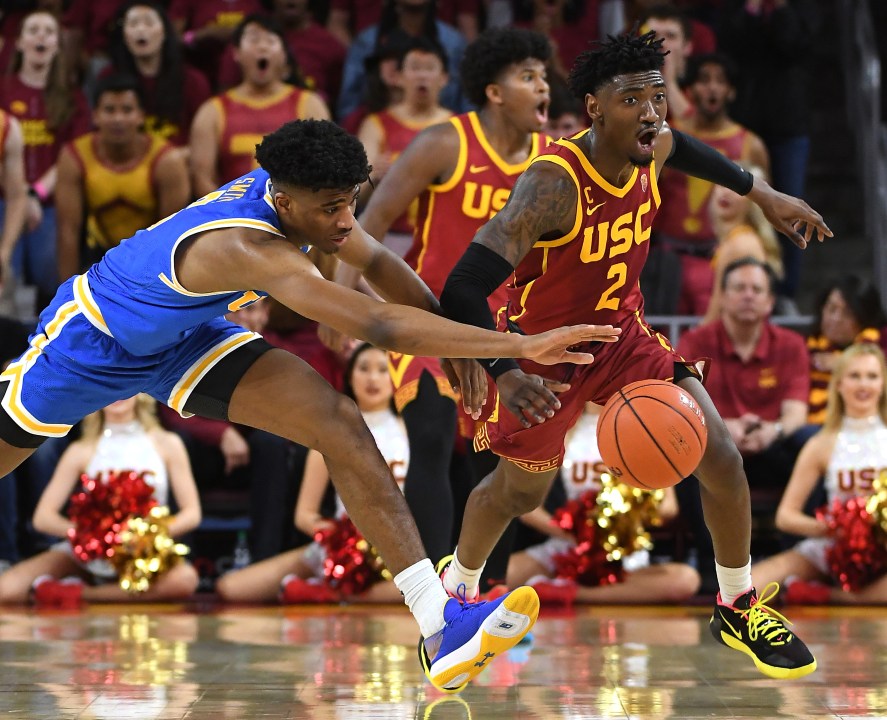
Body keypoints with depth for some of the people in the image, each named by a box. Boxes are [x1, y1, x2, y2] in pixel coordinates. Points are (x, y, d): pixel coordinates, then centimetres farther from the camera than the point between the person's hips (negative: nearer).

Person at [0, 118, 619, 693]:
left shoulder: (294, 191, -19)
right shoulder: (248, 247, -43)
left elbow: (378, 264, 0)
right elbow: (378, 324, -52)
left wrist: (462, 351, -6)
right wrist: (520, 346, -56)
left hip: (185, 335, 6)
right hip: (93, 340, -6)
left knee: (341, 426, -14)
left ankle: (440, 623, -21)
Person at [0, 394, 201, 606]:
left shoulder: (166, 444, 7)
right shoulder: (82, 451, 5)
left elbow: (191, 513, 3)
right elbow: (43, 517, -1)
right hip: (88, 555, -1)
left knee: (185, 579, -37)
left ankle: (82, 593, -21)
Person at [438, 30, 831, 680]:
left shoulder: (653, 149, -15)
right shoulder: (555, 185, -36)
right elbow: (465, 290, -43)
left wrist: (764, 195, 18)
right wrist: (505, 376, -57)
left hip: (622, 332, 5)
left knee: (721, 456, -5)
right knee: (518, 492, 15)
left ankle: (738, 609, 16)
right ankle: (458, 588, 46)